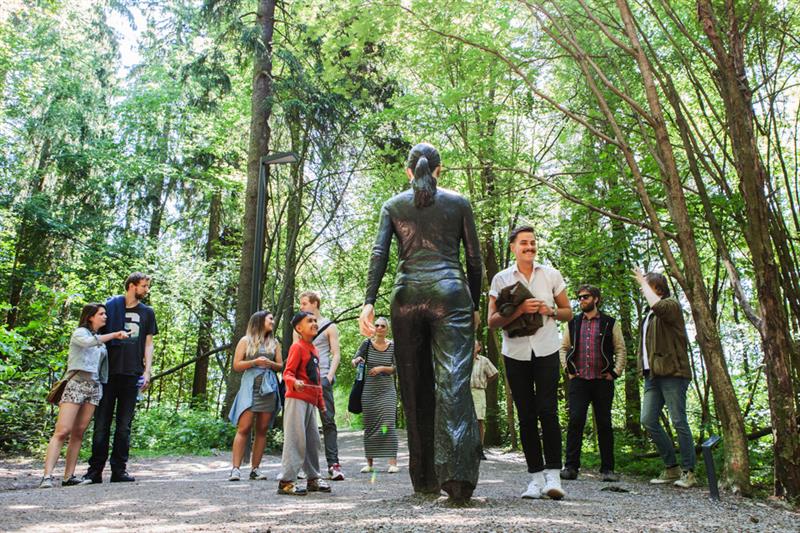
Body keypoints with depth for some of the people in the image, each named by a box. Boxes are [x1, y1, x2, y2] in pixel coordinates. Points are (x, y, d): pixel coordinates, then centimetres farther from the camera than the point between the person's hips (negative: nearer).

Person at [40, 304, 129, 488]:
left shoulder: (101, 339, 23)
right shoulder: (80, 333, 4)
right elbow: (89, 342, -20)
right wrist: (114, 335, -20)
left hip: (94, 388, 6)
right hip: (77, 383, -6)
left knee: (78, 433, 3)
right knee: (62, 431, -12)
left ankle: (69, 476, 3)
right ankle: (47, 475, -14)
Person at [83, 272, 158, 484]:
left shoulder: (147, 312, 14)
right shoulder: (110, 306, 7)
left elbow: (148, 344, 12)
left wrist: (147, 372, 1)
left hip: (132, 374, 2)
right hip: (108, 372, -1)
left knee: (124, 425, 3)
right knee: (102, 423, 0)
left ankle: (119, 470, 7)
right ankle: (95, 470, 6)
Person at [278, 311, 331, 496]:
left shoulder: (313, 349, 18)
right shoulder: (297, 346, -7)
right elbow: (287, 373, -15)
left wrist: (321, 401, 24)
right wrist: (295, 383, -37)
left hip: (311, 401, 9)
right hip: (297, 399, -9)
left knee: (313, 440, 13)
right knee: (296, 439, -9)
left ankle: (313, 479, 23)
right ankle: (286, 481, -5)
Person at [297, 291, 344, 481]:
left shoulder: (329, 326, 8)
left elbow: (336, 355, 2)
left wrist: (329, 376, -11)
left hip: (322, 379, -4)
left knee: (328, 421, -7)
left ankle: (333, 464, -8)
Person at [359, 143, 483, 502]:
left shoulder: (394, 205, 13)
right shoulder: (459, 202, 12)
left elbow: (379, 254, 0)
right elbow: (474, 259, 9)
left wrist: (368, 302, -6)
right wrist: (474, 305, 16)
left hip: (407, 296, 2)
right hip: (450, 293, -1)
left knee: (416, 387, 7)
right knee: (453, 381, -9)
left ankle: (425, 479, 12)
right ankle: (456, 474, -23)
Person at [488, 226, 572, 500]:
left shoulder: (551, 274, 6)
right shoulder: (501, 279, 4)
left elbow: (568, 312, 13)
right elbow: (492, 321, -1)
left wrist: (549, 311, -8)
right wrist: (519, 310, -16)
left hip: (546, 351, 0)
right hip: (515, 353, 1)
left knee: (547, 410, -11)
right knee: (526, 415, 3)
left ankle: (553, 474, -3)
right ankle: (536, 476, 10)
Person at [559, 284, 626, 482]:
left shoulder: (610, 323, 6)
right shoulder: (573, 323, 13)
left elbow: (621, 349, 6)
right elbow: (564, 348, 18)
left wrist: (615, 373, -3)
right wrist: (568, 370, 7)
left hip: (602, 381, -1)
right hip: (578, 381, 1)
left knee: (604, 423, 3)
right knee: (575, 421, -8)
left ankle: (607, 469, 10)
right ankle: (571, 466, -5)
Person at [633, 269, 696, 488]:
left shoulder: (671, 304, -2)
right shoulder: (650, 315, 23)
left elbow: (658, 306, -27)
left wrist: (643, 283, -14)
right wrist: (644, 368, 14)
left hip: (672, 373, -8)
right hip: (653, 375, 8)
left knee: (679, 421, -5)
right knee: (648, 420, 2)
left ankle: (688, 472, 3)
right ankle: (671, 468, 12)